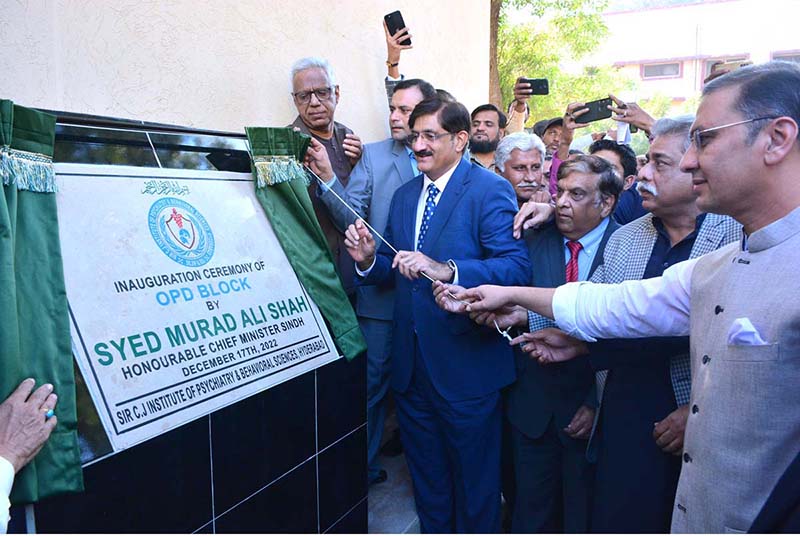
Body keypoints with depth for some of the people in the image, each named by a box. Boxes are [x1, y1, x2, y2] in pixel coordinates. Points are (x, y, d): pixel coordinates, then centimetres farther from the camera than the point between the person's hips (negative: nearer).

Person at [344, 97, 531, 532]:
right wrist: (369, 259, -7)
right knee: (426, 478, 23)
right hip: (411, 363, 6)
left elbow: (517, 267, -23)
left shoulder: (491, 191, -11)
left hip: (465, 364, -6)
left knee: (473, 479, 14)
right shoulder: (404, 195, 10)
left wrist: (446, 270, -34)